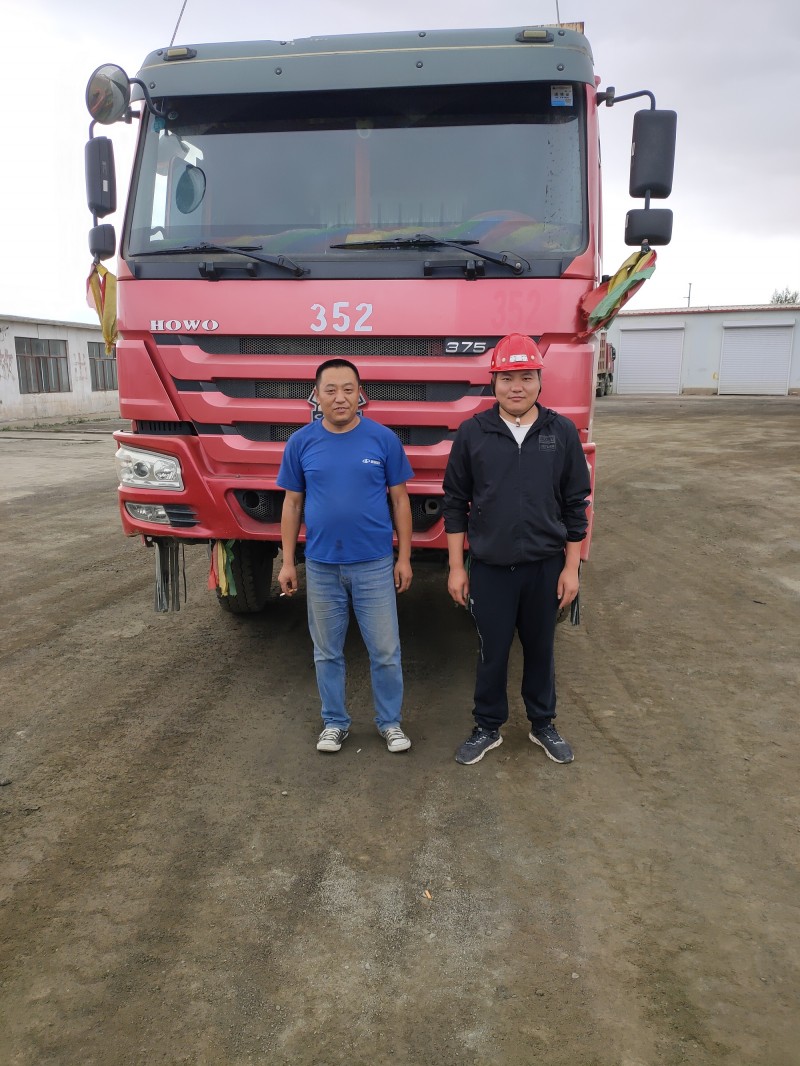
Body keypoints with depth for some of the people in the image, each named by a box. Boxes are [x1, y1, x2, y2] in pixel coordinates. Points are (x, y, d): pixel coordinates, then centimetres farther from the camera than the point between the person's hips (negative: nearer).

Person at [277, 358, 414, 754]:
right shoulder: (301, 442, -1)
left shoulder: (384, 438, -4)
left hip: (375, 564, -1)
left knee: (385, 651, 7)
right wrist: (287, 562, 3)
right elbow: (292, 504, 5)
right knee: (327, 652, 14)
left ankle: (390, 722, 26)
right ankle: (334, 722, 31)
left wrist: (404, 557, 0)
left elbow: (400, 500, 1)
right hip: (321, 566, 2)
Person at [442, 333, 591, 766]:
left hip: (545, 566, 1)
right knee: (492, 652, 11)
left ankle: (543, 725, 36)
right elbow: (455, 502, 0)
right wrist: (456, 567, -2)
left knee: (540, 649, 16)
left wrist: (571, 567, -1)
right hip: (489, 568, -1)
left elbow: (575, 504, 2)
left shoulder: (562, 432, -3)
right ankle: (488, 728, 31)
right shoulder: (472, 433, -5)